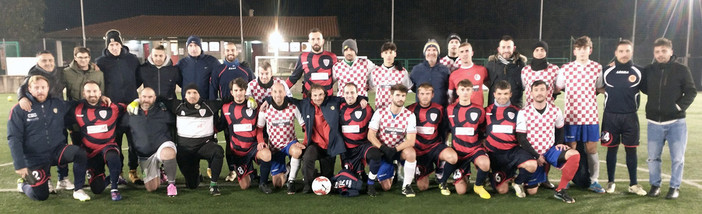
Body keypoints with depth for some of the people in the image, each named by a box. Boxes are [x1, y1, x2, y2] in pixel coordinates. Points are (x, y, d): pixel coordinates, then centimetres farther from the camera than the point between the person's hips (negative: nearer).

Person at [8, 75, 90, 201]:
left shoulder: (58, 104, 3)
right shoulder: (19, 110, -6)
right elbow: (14, 139, -9)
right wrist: (19, 165, -15)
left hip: (57, 151, 2)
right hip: (35, 159, -2)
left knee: (80, 153, -29)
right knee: (41, 196, -5)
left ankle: (78, 190, -12)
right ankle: (24, 183, 30)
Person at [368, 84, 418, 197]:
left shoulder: (410, 115, -8)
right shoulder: (380, 113, -7)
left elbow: (411, 140, -15)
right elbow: (370, 135, -9)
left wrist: (395, 150, -28)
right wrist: (383, 148, -23)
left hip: (400, 149, 0)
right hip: (382, 150, 0)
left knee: (411, 153, -35)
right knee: (385, 187, -6)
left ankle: (406, 186, -16)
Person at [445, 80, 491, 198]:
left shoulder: (479, 110, -1)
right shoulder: (450, 110, -1)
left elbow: (482, 131, 12)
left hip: (475, 148, 0)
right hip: (458, 150, 1)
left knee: (485, 163, -38)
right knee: (461, 191, -3)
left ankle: (478, 186, -5)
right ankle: (463, 174, 34)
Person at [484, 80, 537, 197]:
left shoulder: (516, 111, 8)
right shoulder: (487, 111, 8)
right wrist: (483, 149, 6)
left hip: (513, 150, 1)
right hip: (495, 153, 0)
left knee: (532, 165, -30)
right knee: (502, 190, -7)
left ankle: (518, 182, 1)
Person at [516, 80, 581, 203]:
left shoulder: (555, 111, -1)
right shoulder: (523, 113, -10)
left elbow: (559, 129, 17)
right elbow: (521, 139, -10)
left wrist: (559, 144, -1)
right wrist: (536, 156, -11)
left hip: (550, 150, 3)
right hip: (532, 154, -3)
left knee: (574, 155, -27)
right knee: (531, 191, -5)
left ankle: (560, 191, -14)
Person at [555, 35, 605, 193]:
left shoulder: (597, 68, 4)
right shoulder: (565, 69, 1)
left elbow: (600, 89, 14)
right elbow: (557, 88, 8)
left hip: (591, 116, 1)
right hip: (571, 116, -1)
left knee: (591, 148, 4)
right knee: (570, 148, 4)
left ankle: (593, 181, 15)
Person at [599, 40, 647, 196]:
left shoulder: (638, 72, 1)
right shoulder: (607, 71, 0)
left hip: (630, 117, 0)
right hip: (610, 116, 0)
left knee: (631, 149, 4)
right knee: (612, 149, 6)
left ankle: (633, 184, 16)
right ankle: (610, 182, 18)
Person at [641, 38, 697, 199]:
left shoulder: (682, 70, -2)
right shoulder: (648, 70, 4)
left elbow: (691, 92, 0)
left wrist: (679, 106, -12)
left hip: (676, 122, -2)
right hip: (654, 122, 2)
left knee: (677, 157, 3)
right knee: (653, 157, 8)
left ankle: (675, 187, 18)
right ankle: (655, 184, 22)